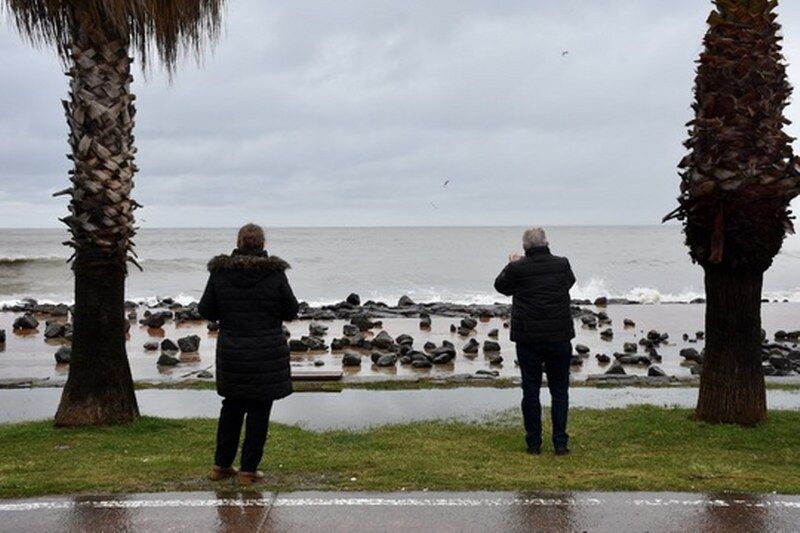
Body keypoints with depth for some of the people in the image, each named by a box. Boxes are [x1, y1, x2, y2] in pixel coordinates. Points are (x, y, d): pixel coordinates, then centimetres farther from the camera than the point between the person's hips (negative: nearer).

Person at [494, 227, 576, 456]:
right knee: (559, 390, 10)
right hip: (559, 338, 1)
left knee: (530, 391, 8)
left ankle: (534, 443, 12)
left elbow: (500, 285, 10)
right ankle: (560, 443, 9)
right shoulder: (562, 264, -3)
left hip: (528, 339, -1)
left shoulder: (517, 268, -9)